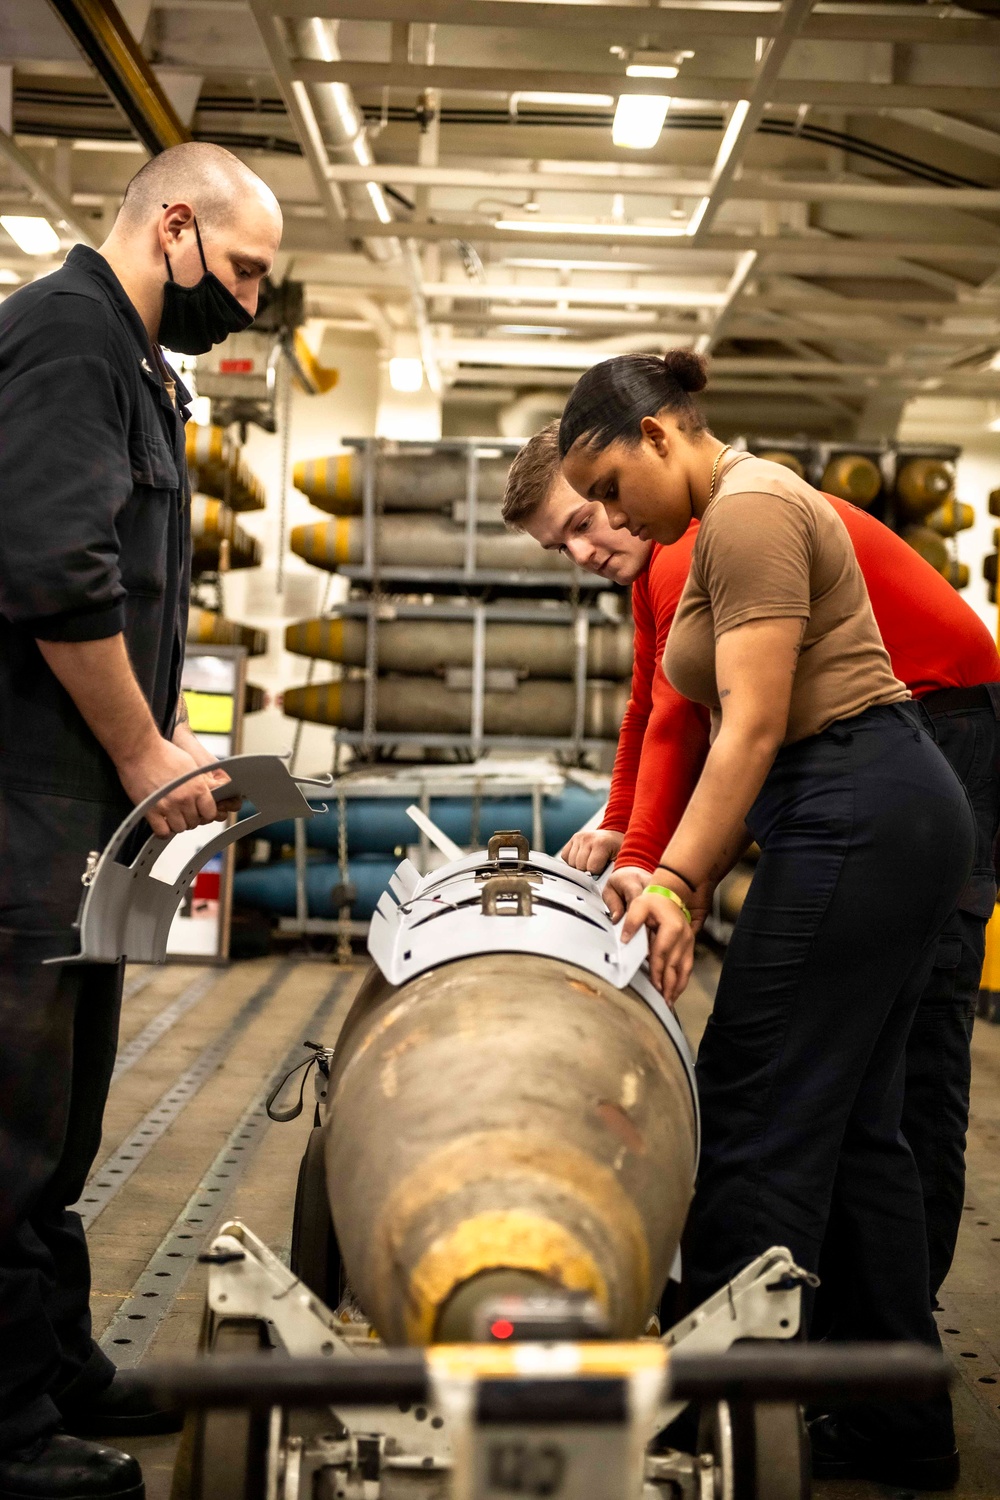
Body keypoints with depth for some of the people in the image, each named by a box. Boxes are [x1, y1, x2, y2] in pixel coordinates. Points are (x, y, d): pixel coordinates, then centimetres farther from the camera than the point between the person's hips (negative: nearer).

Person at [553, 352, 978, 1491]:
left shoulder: (750, 509, -11)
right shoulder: (737, 516, 20)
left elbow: (757, 726, -18)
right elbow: (755, 727, 17)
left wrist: (678, 881, -19)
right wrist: (686, 873, 12)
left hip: (857, 819, -11)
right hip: (899, 812, 11)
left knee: (756, 1125, -7)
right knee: (853, 1125, 13)